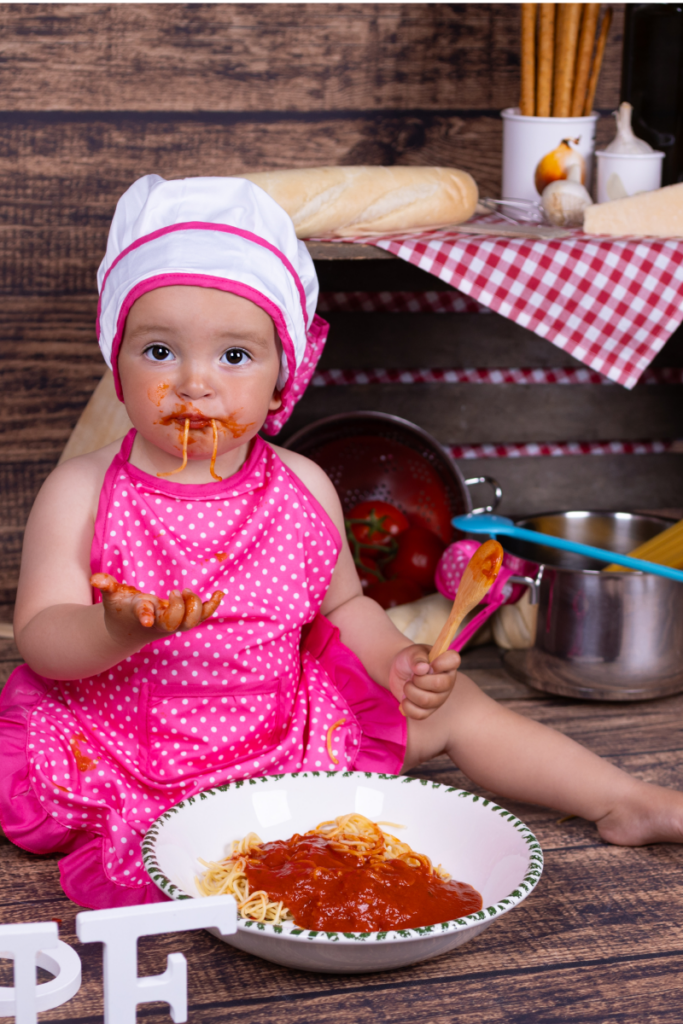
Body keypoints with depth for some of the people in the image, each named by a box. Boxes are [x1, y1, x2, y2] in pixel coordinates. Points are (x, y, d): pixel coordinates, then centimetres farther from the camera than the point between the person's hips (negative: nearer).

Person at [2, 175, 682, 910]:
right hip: (118, 750, -3)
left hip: (288, 735, 3)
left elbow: (341, 604, 12)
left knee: (451, 706, 4)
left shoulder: (303, 491, 0)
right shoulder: (83, 492, -11)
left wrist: (397, 660, -7)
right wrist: (116, 633, -37)